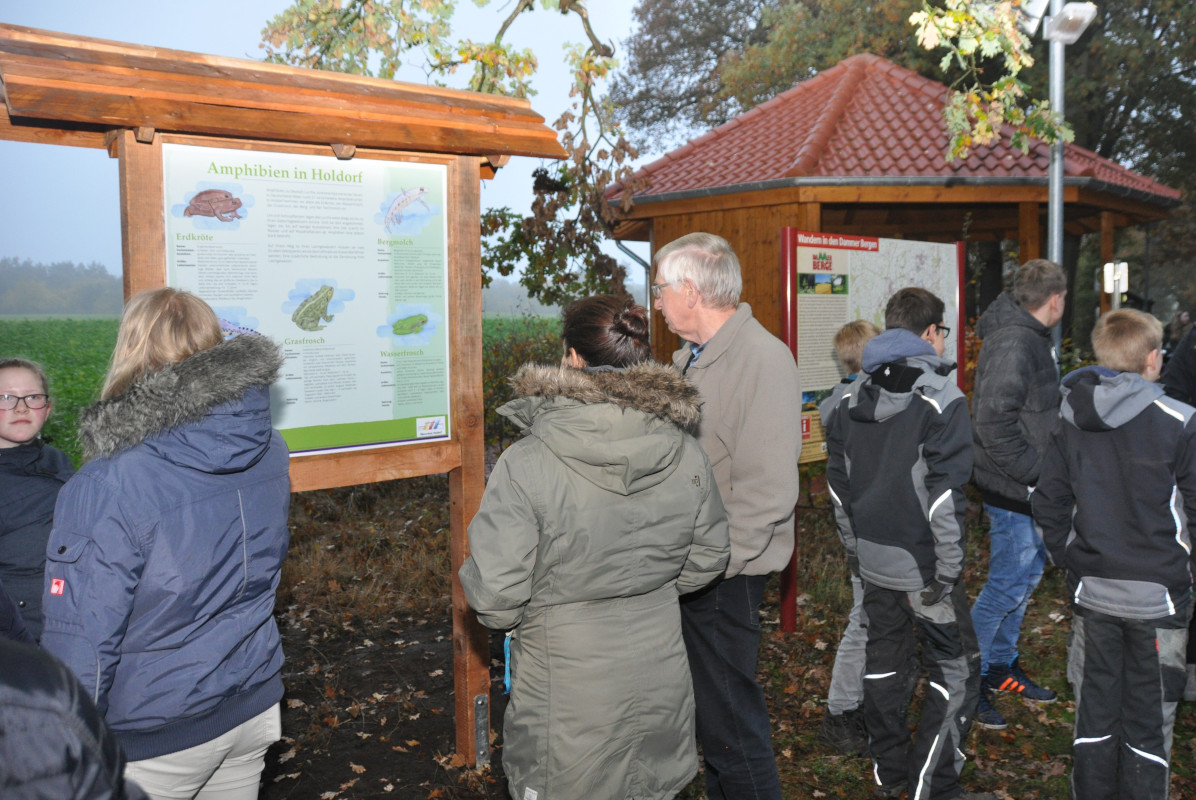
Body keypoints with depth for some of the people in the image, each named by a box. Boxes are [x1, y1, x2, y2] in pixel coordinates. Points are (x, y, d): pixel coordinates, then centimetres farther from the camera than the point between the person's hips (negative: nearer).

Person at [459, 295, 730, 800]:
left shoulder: (526, 464, -22)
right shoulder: (686, 456, -8)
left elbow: (494, 592, -19)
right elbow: (707, 558, 5)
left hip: (568, 695, -4)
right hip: (659, 680, 4)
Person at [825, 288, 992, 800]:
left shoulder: (851, 398, 7)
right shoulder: (941, 398, -13)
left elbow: (837, 482, 11)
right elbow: (944, 492, -18)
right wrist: (947, 572, -13)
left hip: (874, 561, 7)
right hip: (923, 565, -7)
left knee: (884, 660, 18)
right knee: (956, 669, 6)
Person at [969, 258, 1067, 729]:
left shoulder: (1029, 337, 11)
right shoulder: (1013, 343, -22)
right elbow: (993, 422, -28)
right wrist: (1034, 471, -22)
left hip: (1029, 486, 11)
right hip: (1013, 489, -11)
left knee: (1027, 573, 18)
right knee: (1008, 584, -4)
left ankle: (1001, 665, 32)